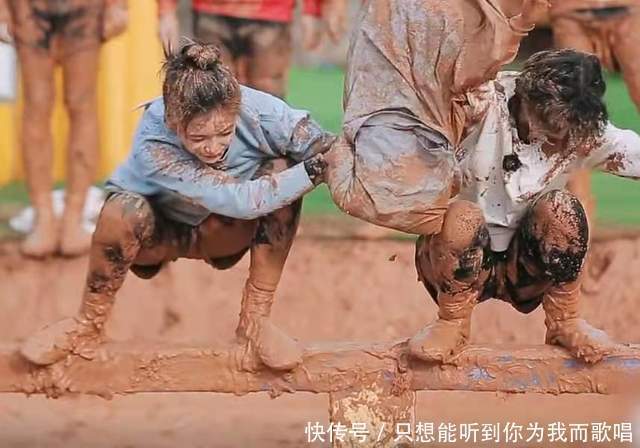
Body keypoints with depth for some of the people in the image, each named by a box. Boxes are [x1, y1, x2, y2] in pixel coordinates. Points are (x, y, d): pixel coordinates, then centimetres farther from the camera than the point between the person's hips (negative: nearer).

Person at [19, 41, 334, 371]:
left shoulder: (258, 111, -31)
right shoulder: (152, 146, -39)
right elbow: (238, 200, -44)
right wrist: (311, 171, -44)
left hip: (223, 231, 3)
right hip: (159, 230, -3)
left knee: (282, 171, -27)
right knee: (123, 210, -37)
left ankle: (255, 318, -16)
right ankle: (89, 324, -12)